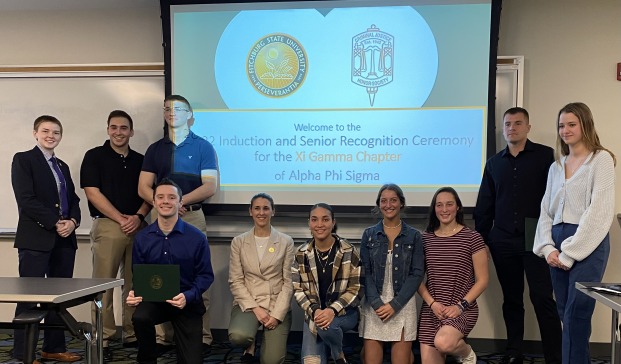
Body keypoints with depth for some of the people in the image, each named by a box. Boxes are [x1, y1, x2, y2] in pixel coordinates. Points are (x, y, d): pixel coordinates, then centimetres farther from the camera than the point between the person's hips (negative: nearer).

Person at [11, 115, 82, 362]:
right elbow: (26, 199, -11)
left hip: (64, 239, 7)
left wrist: (72, 221, -4)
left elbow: (73, 200, 16)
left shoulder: (63, 166, 20)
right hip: (36, 239, -6)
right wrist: (55, 223, -14)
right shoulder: (23, 159, 0)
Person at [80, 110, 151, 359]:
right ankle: (103, 338, 4)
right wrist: (121, 218, -11)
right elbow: (93, 193, -6)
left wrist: (138, 217, -7)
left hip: (137, 227, 4)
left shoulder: (140, 160, 13)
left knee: (135, 283, 6)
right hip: (107, 226, -4)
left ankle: (133, 334, 15)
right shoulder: (94, 156, 2)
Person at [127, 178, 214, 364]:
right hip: (154, 299, 1)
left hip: (187, 302, -1)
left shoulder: (197, 237, -10)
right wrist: (133, 293, -18)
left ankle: (182, 342, 38)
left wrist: (188, 296, -24)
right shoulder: (142, 238, -2)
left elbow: (206, 275, -7)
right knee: (139, 317, -34)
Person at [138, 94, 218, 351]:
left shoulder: (202, 147, 4)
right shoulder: (155, 149, 14)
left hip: (192, 217, -3)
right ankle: (162, 336, 9)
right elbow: (143, 188, 8)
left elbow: (210, 187, -5)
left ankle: (202, 337, 3)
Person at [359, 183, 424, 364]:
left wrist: (394, 304, -11)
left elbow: (417, 274, -2)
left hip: (403, 305, -1)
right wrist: (377, 303, -12)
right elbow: (365, 272, 2)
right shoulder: (369, 234, 7)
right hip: (374, 305, 1)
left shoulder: (413, 236, 4)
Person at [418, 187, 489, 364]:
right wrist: (432, 303, -8)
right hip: (431, 310, 4)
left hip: (463, 309, -3)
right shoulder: (425, 238, 5)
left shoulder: (472, 238, -4)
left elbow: (482, 280, -3)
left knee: (442, 342, -30)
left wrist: (461, 305, -13)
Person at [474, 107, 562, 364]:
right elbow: (484, 207, 13)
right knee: (511, 300, 11)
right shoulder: (494, 163, 12)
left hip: (536, 240, -4)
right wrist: (480, 240, 9)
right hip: (503, 243, 4)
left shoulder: (546, 156, -1)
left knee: (542, 298, -4)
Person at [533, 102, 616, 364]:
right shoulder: (556, 166, 16)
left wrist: (570, 253, -13)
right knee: (565, 314, 8)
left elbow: (599, 212, -12)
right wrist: (547, 247, -4)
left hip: (587, 245, -6)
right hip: (558, 246, 6)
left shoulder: (601, 159, -3)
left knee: (575, 317, -9)